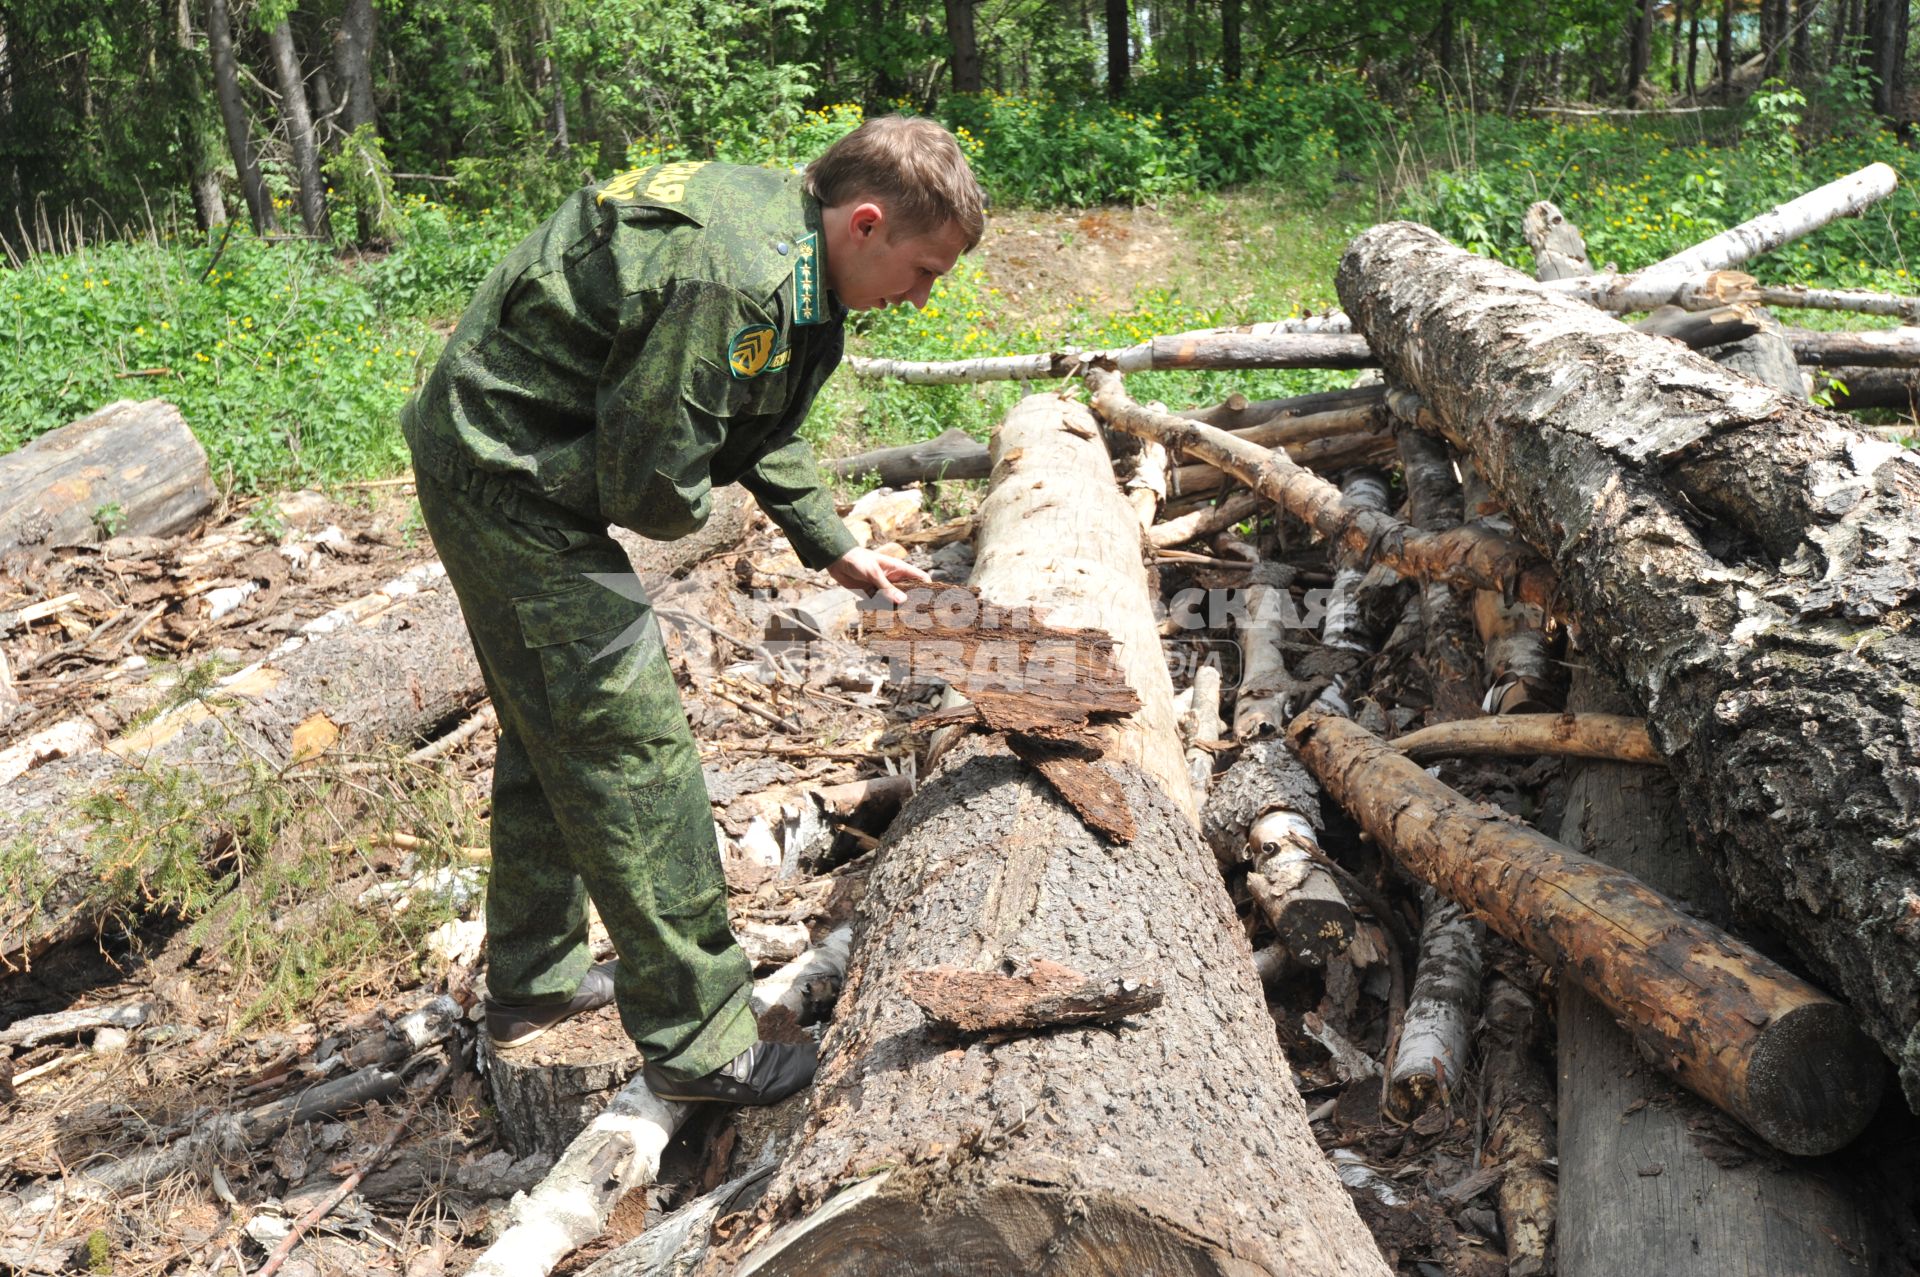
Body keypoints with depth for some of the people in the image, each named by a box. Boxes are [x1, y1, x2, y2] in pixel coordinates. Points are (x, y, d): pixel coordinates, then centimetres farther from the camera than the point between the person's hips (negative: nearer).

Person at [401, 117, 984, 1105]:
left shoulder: (772, 216, 6)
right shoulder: (734, 283, -28)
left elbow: (758, 428, 17)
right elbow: (654, 483, -26)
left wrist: (834, 548, 16)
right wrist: (685, 514, -3)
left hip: (485, 460, 11)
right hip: (513, 479, -11)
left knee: (550, 729, 20)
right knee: (630, 743, -7)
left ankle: (533, 978, 37)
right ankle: (694, 1037, 4)